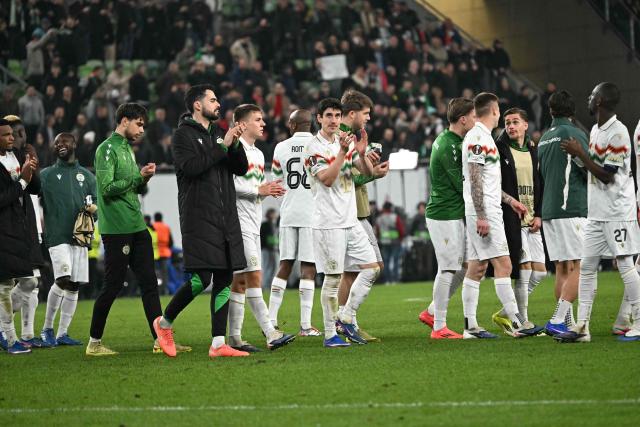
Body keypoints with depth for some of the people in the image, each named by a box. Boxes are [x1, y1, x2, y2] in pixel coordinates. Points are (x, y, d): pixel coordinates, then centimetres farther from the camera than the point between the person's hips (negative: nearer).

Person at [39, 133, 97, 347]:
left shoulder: (86, 176, 17)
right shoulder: (46, 175, 8)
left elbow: (98, 203, 16)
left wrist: (93, 207, -6)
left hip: (81, 237, 4)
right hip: (57, 237, -4)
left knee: (73, 287, 2)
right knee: (63, 280, -18)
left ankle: (62, 333, 8)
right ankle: (47, 328, -4)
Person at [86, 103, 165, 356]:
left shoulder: (127, 148, 19)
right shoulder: (107, 149, -8)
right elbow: (107, 188, -18)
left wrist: (144, 178, 2)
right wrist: (138, 177, -12)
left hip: (136, 227, 9)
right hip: (116, 228, -9)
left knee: (149, 283, 4)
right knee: (113, 285, -4)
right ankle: (94, 342, 6)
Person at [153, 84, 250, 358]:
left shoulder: (217, 133, 18)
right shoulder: (184, 134, -3)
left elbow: (241, 169, 14)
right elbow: (191, 166, -18)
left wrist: (235, 143, -3)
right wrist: (223, 146, -15)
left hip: (226, 220, 7)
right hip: (198, 219, -7)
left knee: (224, 280, 2)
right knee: (201, 279, -13)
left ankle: (218, 344, 4)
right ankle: (165, 323, 8)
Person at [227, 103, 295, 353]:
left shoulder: (258, 154, 21)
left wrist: (270, 190, 6)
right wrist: (259, 190, -15)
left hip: (253, 224, 10)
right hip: (239, 223, -10)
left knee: (240, 281, 8)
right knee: (254, 276, -13)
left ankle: (234, 337, 8)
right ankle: (270, 334, -17)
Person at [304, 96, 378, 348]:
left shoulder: (346, 141, 12)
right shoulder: (314, 148, -8)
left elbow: (368, 172, 6)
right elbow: (327, 179, -19)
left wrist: (362, 154, -14)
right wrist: (342, 151, -25)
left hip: (351, 220, 7)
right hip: (328, 222, -7)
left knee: (372, 268, 4)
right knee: (333, 278, -5)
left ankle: (345, 318, 12)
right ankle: (330, 334, 2)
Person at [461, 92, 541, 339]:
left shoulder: (483, 137, 19)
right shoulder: (477, 138, -13)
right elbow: (475, 180, -18)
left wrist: (509, 200, 28)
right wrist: (481, 216, -22)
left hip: (488, 210, 10)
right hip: (484, 211, -10)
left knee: (477, 267, 8)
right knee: (503, 264, -11)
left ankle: (470, 326, 9)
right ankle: (517, 324, -12)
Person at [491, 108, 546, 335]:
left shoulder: (534, 151, 13)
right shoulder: (499, 149, -4)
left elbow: (542, 186, 14)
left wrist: (539, 215, 3)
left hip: (532, 220, 6)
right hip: (511, 220, -6)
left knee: (539, 271, 5)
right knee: (524, 272, -8)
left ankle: (504, 314, 17)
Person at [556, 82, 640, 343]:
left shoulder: (618, 133, -16)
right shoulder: (596, 129, 13)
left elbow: (607, 175, -18)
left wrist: (580, 153, -15)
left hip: (618, 212, -9)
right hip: (596, 213, 9)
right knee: (587, 267, 6)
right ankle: (582, 326, 7)